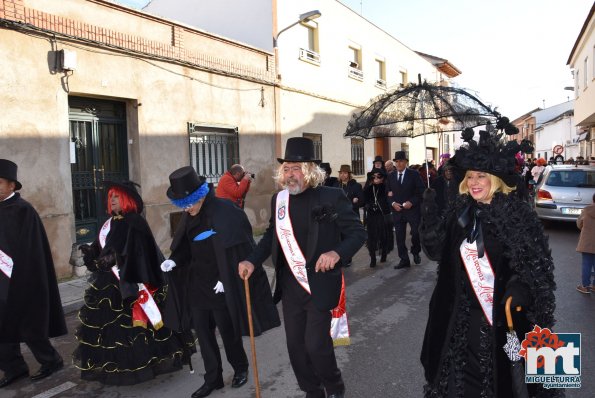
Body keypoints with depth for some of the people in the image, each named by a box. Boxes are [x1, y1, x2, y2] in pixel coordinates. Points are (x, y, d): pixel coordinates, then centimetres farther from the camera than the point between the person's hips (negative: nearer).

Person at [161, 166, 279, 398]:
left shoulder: (225, 213, -18)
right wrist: (174, 260, -4)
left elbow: (239, 250, -16)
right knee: (202, 332, 11)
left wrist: (226, 279, -17)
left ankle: (240, 368, 35)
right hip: (197, 284, 6)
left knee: (227, 331, 9)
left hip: (220, 286, -6)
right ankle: (213, 378, 28)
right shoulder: (190, 216, 3)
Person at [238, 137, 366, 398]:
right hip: (290, 287, 5)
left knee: (316, 344, -3)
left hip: (320, 286, -5)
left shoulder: (331, 197, -12)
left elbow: (358, 232, -9)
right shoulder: (279, 199, 3)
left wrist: (337, 252, -28)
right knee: (295, 345, 12)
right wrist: (252, 260, 2)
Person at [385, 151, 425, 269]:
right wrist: (393, 203, -7)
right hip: (397, 210, 3)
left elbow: (421, 191, -3)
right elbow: (388, 194, 11)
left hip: (412, 209, -3)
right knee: (400, 237, 3)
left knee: (416, 233, -5)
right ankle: (404, 260, 12)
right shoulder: (391, 177, 9)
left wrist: (411, 202, -14)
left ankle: (415, 252, 23)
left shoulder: (414, 174, -1)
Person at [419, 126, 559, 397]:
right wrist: (429, 219, -12)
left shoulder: (518, 213, -12)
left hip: (505, 313, -3)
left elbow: (537, 263, -13)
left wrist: (521, 288, -31)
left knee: (500, 376, 12)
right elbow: (438, 251, 1)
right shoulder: (460, 212, 1)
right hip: (463, 313, 4)